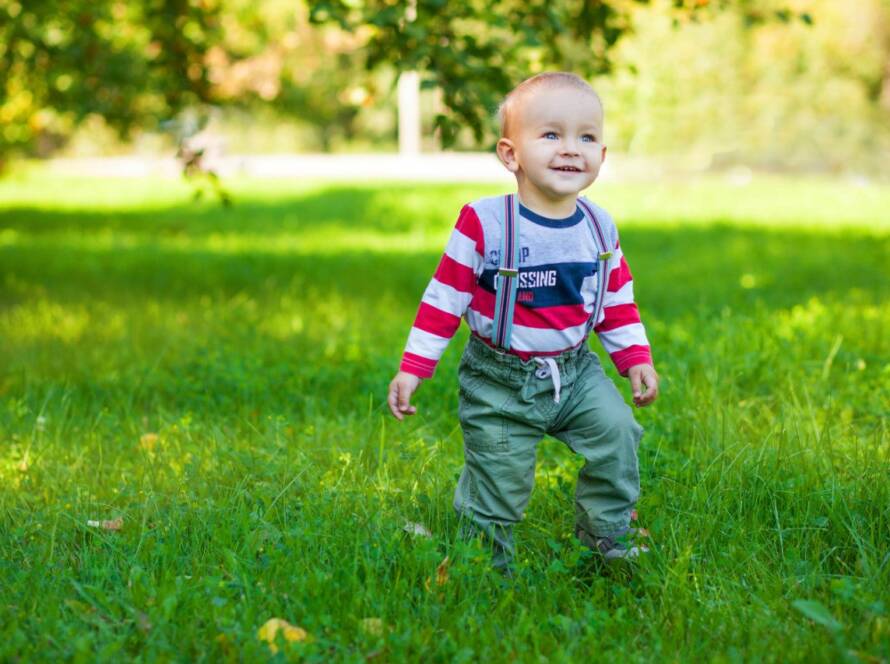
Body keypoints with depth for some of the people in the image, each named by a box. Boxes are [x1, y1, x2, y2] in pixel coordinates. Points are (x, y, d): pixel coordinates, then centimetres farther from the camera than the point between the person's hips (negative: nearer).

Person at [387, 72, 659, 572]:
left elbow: (619, 302, 12)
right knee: (497, 485, -1)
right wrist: (413, 368, -12)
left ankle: (608, 536, 10)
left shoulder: (600, 229, -3)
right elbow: (445, 299, -11)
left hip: (576, 372, 4)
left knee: (617, 433, -11)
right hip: (500, 382, -4)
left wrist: (636, 358, 7)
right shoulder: (484, 224, -18)